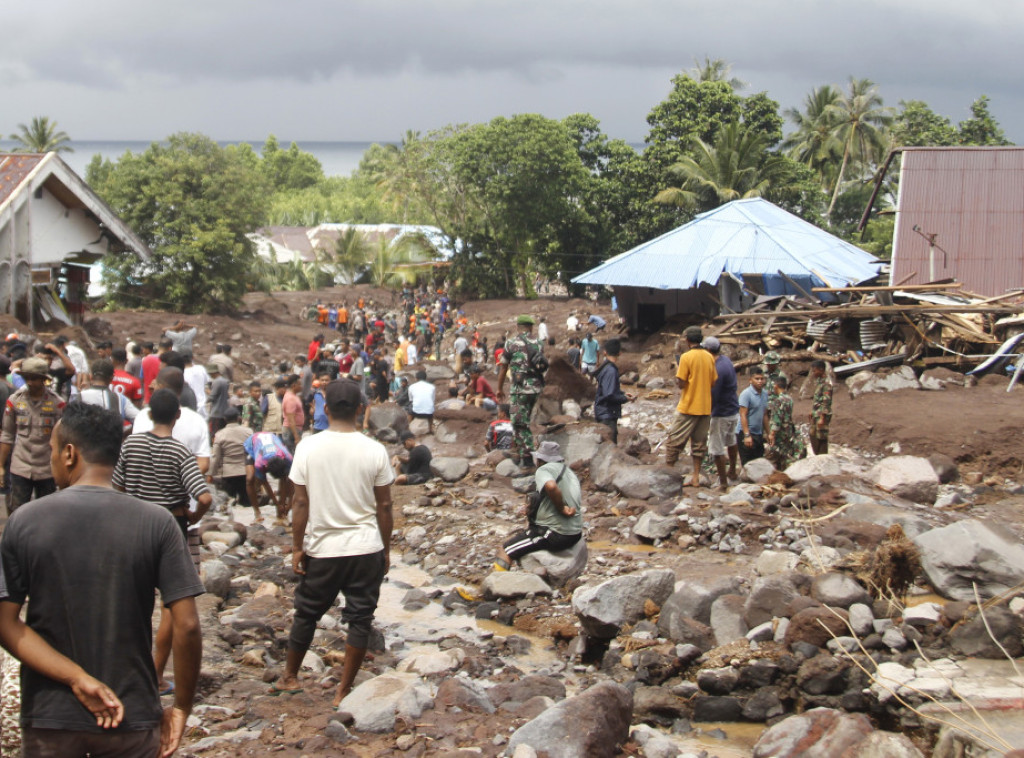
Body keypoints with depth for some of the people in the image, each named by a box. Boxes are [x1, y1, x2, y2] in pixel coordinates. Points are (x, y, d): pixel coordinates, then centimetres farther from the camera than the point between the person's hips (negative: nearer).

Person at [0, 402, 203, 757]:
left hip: (49, 717, 1)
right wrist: (182, 707, -1)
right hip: (132, 717, 0)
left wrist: (77, 679, -12)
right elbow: (186, 626, -12)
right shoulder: (156, 523, -9)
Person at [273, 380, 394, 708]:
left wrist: (297, 547, 2)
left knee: (306, 613, 17)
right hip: (366, 548, -1)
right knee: (359, 619, 8)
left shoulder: (308, 447, -8)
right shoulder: (374, 450, -7)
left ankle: (289, 676, 33)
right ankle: (344, 690, 12)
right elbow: (384, 505, -2)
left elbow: (301, 503, -6)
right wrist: (386, 548, 9)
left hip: (322, 548, 1)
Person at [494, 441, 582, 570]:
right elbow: (580, 495, 23)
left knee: (505, 551, -7)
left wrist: (561, 508, -20)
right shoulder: (569, 471, 15)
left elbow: (551, 486, -33)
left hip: (556, 535, -10)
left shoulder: (544, 470, -12)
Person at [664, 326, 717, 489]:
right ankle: (696, 478, 11)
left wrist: (676, 373, 5)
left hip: (688, 408, -5)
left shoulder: (686, 357, -13)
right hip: (705, 407, 6)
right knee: (699, 443, 11)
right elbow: (714, 381, 9)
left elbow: (680, 383, -14)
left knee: (675, 441, 4)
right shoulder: (709, 357, 4)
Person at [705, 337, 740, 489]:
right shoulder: (726, 360, 2)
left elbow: (713, 396, -23)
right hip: (734, 410, 10)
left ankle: (723, 481, 6)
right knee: (731, 441, 27)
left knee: (717, 449, 0)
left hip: (721, 413, -10)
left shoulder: (717, 369, -26)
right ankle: (732, 471, 44)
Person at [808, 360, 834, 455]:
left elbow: (826, 402, -21)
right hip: (815, 415, 10)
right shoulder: (818, 381, 11)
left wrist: (822, 418, -23)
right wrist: (812, 412, 22)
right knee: (813, 436, 16)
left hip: (822, 415, -10)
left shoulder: (826, 383, -18)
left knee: (821, 438, -3)